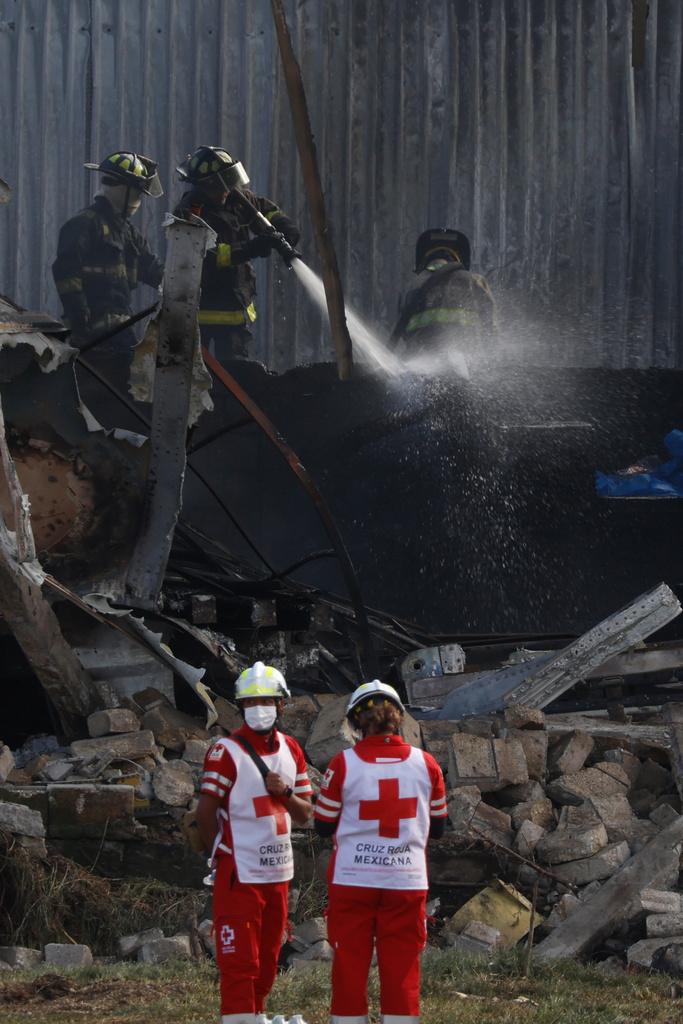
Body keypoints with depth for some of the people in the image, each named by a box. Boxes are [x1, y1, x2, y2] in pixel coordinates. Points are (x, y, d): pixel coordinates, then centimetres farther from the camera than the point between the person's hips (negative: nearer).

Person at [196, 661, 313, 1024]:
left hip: (278, 872, 7)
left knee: (267, 963, 13)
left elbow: (304, 814, 13)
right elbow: (206, 812, -9)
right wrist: (222, 856, -1)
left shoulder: (291, 750, 11)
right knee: (238, 963, -7)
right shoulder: (226, 752, -10)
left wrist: (286, 793, -7)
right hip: (239, 873, -7)